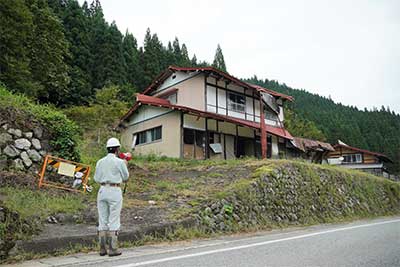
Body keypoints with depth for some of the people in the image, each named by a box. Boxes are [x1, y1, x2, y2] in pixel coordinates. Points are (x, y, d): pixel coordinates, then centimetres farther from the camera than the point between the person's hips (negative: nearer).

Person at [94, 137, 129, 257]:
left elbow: (97, 179, 10)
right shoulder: (119, 162, -8)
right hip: (115, 191, -5)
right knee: (114, 221, 0)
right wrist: (125, 166, 20)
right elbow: (125, 178, 4)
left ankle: (102, 249, 14)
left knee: (102, 221, 10)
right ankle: (113, 249, 3)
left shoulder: (100, 162, 6)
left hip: (102, 190, 5)